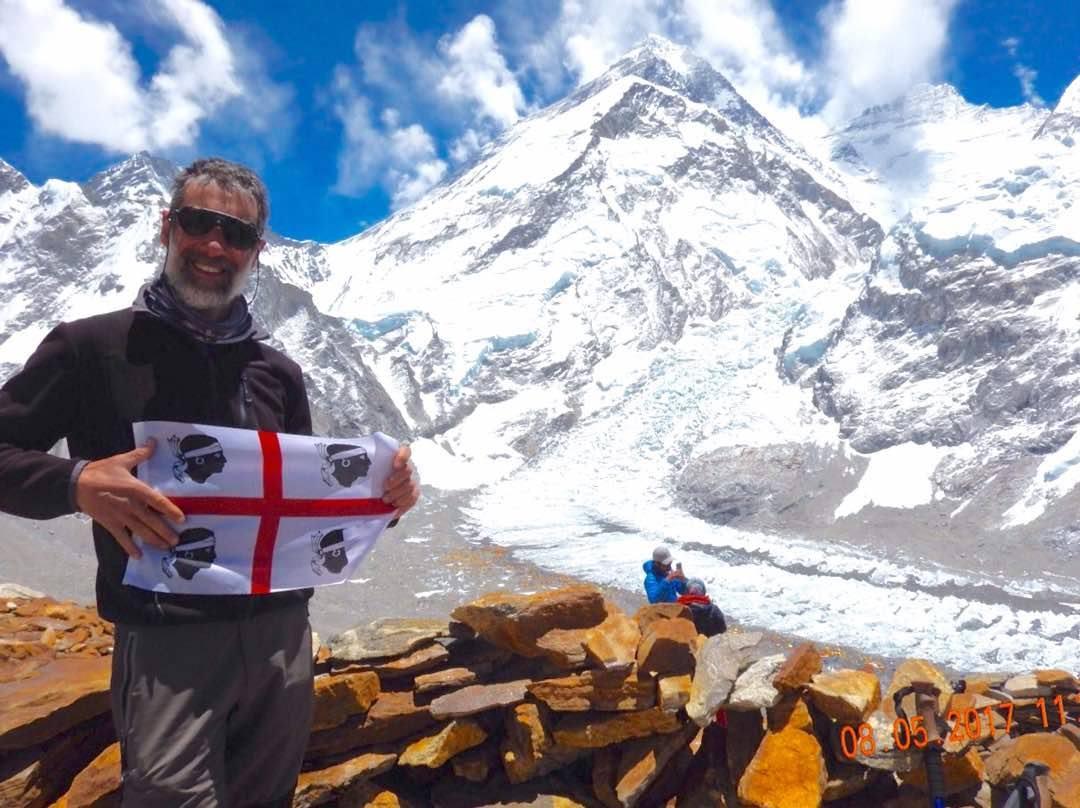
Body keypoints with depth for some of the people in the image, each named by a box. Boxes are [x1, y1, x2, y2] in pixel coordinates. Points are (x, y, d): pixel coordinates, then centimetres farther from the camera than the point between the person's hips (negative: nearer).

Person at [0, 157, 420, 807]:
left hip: (282, 631, 5)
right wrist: (78, 484, -23)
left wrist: (380, 494, -4)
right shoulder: (92, 347, -1)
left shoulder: (278, 372, 11)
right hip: (166, 641, -4)